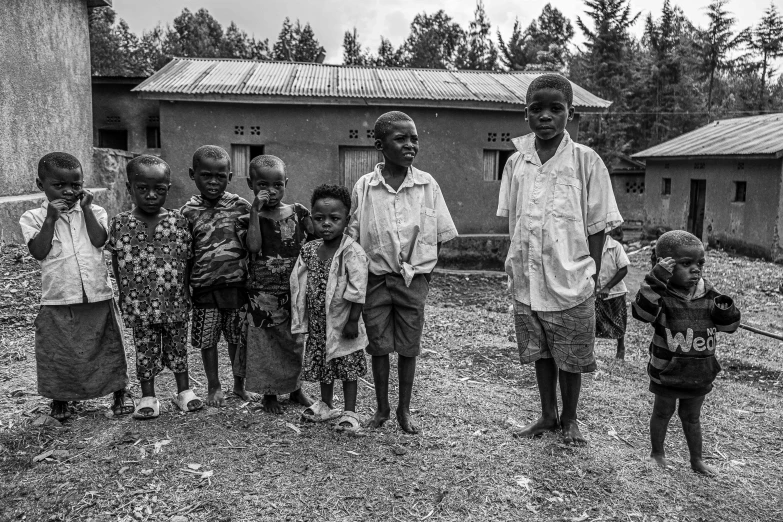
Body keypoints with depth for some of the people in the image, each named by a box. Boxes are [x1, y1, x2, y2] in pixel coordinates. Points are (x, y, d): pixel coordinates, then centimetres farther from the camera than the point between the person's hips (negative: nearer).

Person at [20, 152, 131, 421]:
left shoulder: (94, 212, 6)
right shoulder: (33, 218, 3)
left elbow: (99, 240, -9)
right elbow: (39, 252, -9)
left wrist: (86, 209, -8)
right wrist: (51, 219, -14)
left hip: (98, 295, 1)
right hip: (58, 300, 0)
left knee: (108, 346, 10)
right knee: (57, 352, 10)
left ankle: (120, 392, 27)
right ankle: (60, 398, 31)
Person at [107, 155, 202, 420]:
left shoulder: (178, 221, -5)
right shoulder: (120, 223, -3)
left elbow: (187, 259, 0)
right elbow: (117, 262, 4)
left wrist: (185, 292, -2)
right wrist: (126, 294, 3)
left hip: (175, 302, 0)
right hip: (140, 305, 0)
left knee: (178, 346, 12)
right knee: (145, 349, 11)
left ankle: (184, 391, 27)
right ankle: (148, 397, 24)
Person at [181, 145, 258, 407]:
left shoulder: (240, 206, -1)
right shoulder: (188, 212, 1)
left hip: (237, 285, 0)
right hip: (204, 287, 1)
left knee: (238, 337, 11)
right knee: (207, 339, 9)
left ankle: (240, 385, 29)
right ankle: (214, 387, 28)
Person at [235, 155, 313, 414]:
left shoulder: (298, 212, 1)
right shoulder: (249, 218, -3)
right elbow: (254, 246, -21)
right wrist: (256, 211, -21)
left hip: (296, 291, 2)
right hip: (263, 295, -2)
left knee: (296, 340, 15)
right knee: (266, 343, 7)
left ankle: (296, 388, 34)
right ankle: (269, 393, 25)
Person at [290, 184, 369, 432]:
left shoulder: (352, 252, -18)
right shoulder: (309, 250, 1)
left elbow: (357, 291, -18)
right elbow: (299, 285, 8)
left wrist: (353, 321, -18)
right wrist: (301, 319, 7)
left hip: (341, 322, -6)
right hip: (317, 322, 6)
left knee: (348, 368, 7)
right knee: (322, 365, 19)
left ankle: (350, 412, 19)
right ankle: (326, 405, 38)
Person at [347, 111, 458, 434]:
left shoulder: (427, 185, -4)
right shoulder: (364, 186, -5)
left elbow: (439, 236, 2)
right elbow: (353, 237, 2)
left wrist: (424, 272, -2)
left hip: (414, 279, 0)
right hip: (376, 277, 0)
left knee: (408, 347, 10)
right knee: (378, 346, 10)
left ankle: (404, 409, 27)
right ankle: (381, 408, 27)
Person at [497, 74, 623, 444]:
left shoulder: (585, 161, -8)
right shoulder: (516, 162, 2)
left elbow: (597, 226, -3)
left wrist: (591, 276, -4)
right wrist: (516, 266, 5)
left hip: (571, 282, -3)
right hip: (527, 281, 3)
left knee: (571, 359, 11)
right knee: (540, 353, 18)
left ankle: (569, 419, 34)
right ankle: (547, 415, 37)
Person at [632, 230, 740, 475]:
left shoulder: (708, 296, -3)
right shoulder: (662, 295, -18)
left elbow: (728, 326, 5)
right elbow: (642, 312, -36)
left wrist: (726, 312, -19)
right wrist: (656, 280, -41)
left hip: (700, 373, 4)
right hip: (667, 372, -4)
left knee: (692, 416, 21)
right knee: (663, 412, 16)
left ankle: (697, 459, 36)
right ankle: (657, 452, 36)